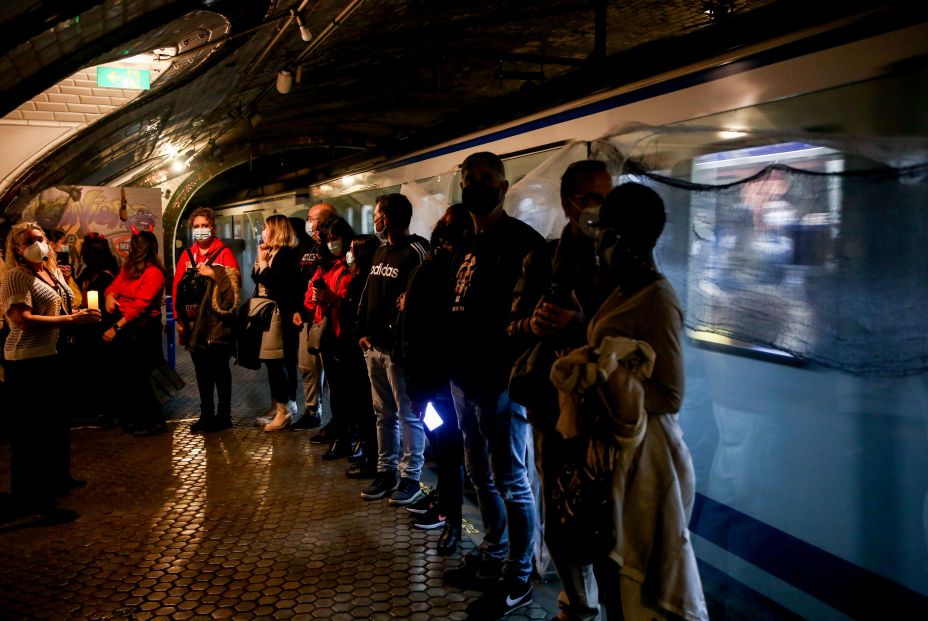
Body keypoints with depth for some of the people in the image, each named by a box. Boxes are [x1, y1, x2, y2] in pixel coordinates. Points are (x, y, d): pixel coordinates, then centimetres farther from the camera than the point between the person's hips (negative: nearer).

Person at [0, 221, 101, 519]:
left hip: (53, 357, 9)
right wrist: (71, 319, -25)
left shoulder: (54, 273, 13)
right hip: (27, 363, -9)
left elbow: (64, 307, 22)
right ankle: (31, 497, 7)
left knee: (56, 422, 20)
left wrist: (81, 314, -1)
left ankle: (57, 478, 37)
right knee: (32, 430, -2)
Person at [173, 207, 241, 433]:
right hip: (194, 322, 5)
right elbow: (177, 288, 10)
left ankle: (223, 415, 10)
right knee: (202, 371, 11)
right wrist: (179, 318, 4)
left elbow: (234, 283, -11)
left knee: (219, 369, 1)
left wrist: (213, 273, -19)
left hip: (218, 321, -5)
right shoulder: (187, 255, 13)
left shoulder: (224, 253, -1)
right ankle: (206, 415, 21)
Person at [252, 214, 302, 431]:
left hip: (278, 313, -9)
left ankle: (283, 410, -2)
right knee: (272, 362, 10)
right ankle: (280, 407, 18)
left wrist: (263, 261, -8)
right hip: (266, 311, 9)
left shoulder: (286, 253, -11)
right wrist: (259, 258, 5)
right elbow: (256, 279, 15)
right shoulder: (271, 252, 17)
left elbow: (272, 281, -20)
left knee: (275, 361, -8)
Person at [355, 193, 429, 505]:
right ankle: (386, 471, 25)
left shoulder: (416, 252, -11)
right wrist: (362, 332, 8)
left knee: (408, 415, 0)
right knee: (383, 413, 15)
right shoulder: (380, 252, 17)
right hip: (374, 346, 9)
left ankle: (411, 478, 8)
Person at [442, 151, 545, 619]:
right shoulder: (467, 246, 15)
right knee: (481, 476, 19)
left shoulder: (520, 240, -11)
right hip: (465, 378, 9)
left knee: (510, 481, 2)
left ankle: (518, 580, 15)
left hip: (501, 379, -9)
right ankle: (492, 558, 35)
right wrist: (453, 365, 11)